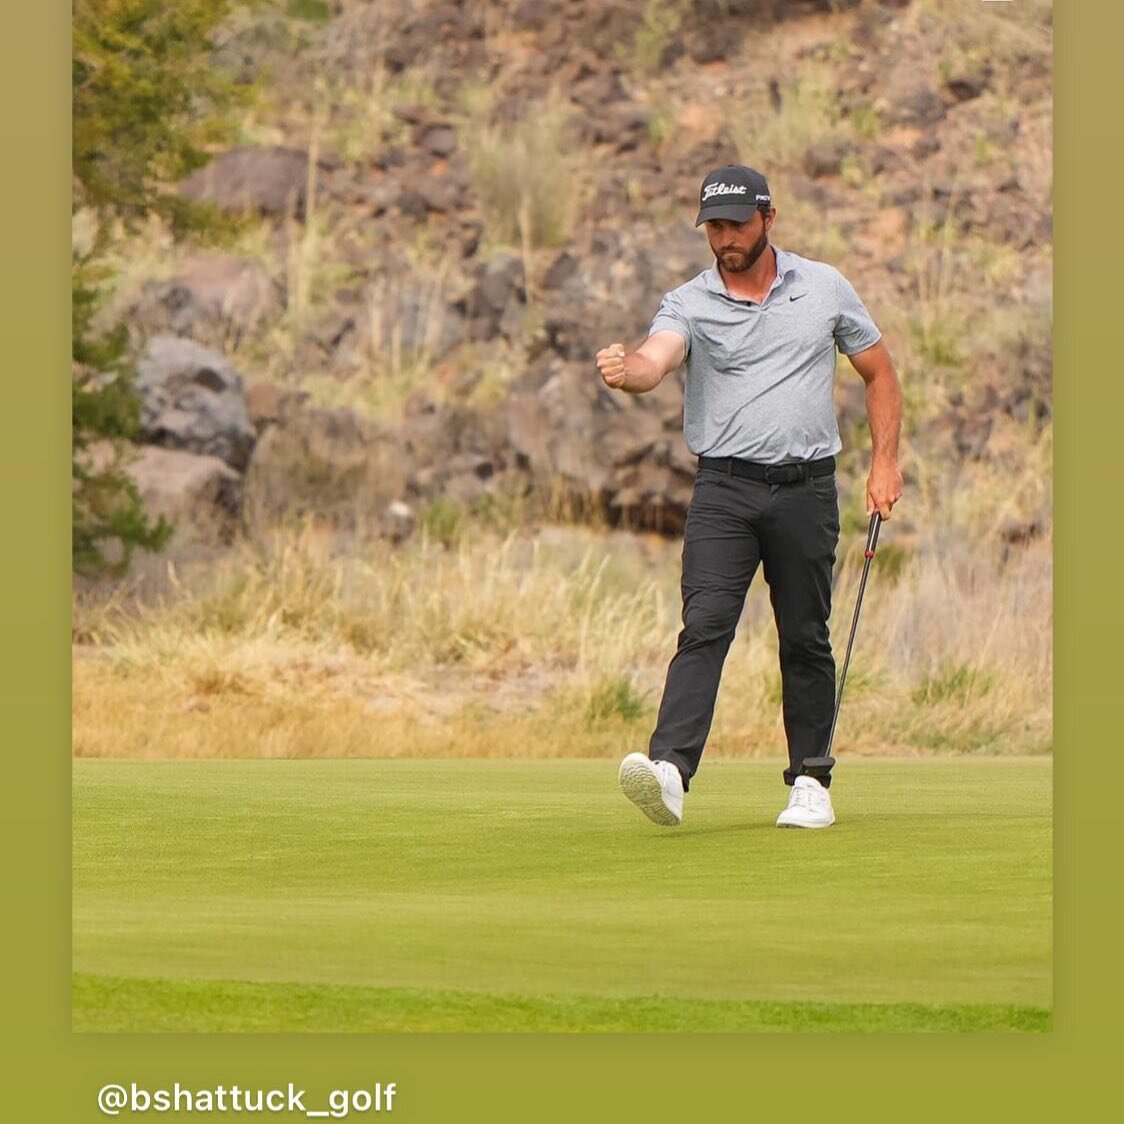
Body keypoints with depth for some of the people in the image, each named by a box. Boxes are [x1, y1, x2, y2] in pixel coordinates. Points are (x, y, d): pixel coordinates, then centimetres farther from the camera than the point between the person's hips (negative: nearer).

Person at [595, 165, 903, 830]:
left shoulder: (825, 287, 8)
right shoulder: (690, 303, 2)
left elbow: (880, 372, 16)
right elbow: (655, 362, -18)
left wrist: (885, 461, 7)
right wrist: (625, 372, -42)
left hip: (807, 488, 1)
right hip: (725, 488, -1)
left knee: (806, 639, 5)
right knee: (704, 627, -15)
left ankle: (811, 782, 16)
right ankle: (670, 771, -28)